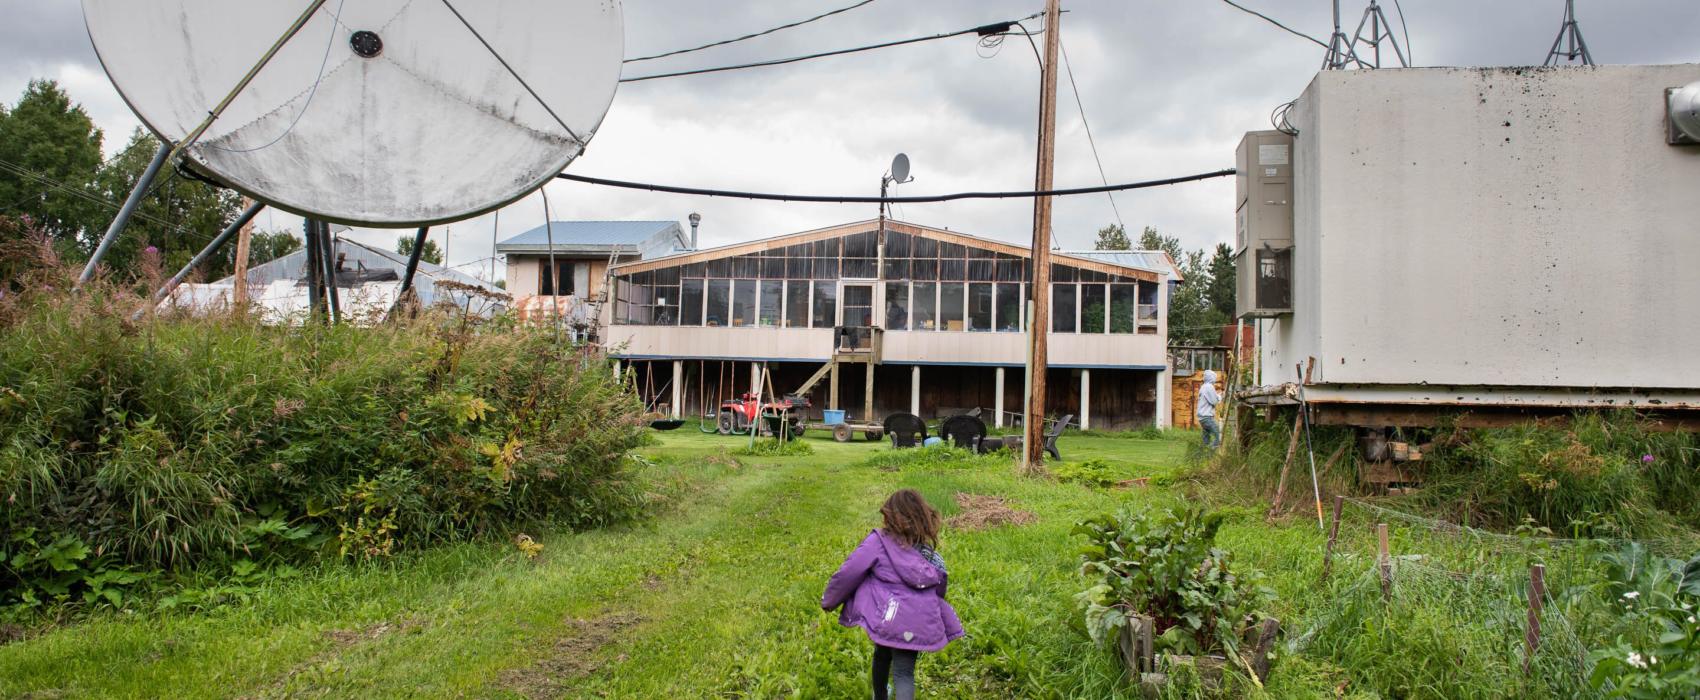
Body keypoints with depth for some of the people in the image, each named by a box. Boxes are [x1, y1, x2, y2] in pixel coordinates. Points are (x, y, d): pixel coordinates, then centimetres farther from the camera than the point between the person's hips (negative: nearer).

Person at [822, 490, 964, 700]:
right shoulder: (928, 549, 6)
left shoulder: (878, 542, -7)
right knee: (904, 672, 3)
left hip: (885, 617, -1)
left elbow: (848, 574, -4)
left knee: (882, 655, 26)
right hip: (917, 625, 1)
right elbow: (939, 584, 14)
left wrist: (829, 601, 11)